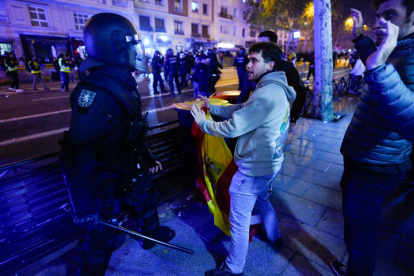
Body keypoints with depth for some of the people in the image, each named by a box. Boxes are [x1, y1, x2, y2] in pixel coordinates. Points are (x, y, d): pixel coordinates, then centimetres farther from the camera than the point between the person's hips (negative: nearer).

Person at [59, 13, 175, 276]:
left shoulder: (124, 85, 3)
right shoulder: (95, 92, -28)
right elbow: (77, 154, -28)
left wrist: (148, 158, 19)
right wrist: (84, 206, -23)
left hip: (129, 170, 9)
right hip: (105, 181, -9)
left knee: (146, 200, 29)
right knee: (105, 238, 9)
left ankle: (153, 234, 58)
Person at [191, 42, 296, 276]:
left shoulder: (266, 94, -26)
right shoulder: (277, 89, 7)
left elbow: (232, 127, -25)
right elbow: (240, 110, 8)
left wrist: (202, 122, -11)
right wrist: (211, 107, 2)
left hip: (255, 166, -10)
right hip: (269, 161, 10)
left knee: (239, 220, 6)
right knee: (261, 199, 34)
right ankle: (274, 237, 56)